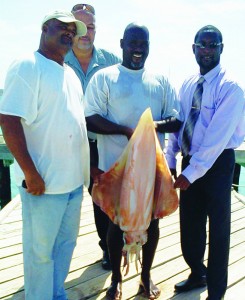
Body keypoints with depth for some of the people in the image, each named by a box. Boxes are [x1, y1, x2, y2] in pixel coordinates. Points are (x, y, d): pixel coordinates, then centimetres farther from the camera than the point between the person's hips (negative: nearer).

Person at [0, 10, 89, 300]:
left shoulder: (70, 74, 15)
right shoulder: (27, 66, -11)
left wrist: (86, 167, 17)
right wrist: (30, 173, -21)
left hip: (74, 180, 8)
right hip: (44, 182, -8)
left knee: (66, 243, 19)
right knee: (41, 250, 6)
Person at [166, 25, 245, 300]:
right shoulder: (188, 85, 7)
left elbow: (217, 137, -23)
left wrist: (191, 173, -23)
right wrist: (170, 161, 0)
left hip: (216, 163, -6)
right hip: (190, 161, 6)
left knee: (218, 229, 7)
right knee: (190, 223, 18)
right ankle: (197, 275, 42)